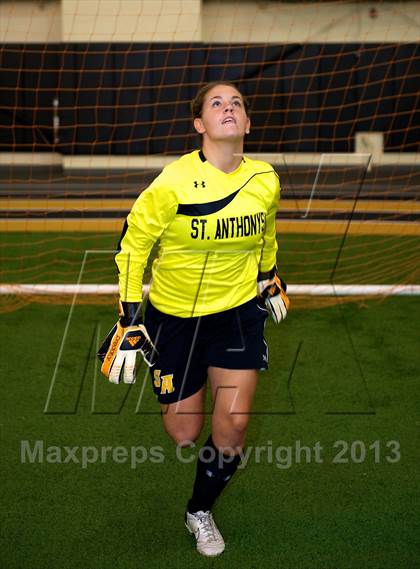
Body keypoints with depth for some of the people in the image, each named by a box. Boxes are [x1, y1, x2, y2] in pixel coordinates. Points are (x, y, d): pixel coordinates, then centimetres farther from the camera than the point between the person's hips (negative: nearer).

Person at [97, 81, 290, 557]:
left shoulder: (265, 180, -8)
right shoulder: (174, 182, -21)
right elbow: (133, 244, -11)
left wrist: (268, 277, 24)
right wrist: (129, 319, -13)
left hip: (240, 311, 3)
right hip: (175, 315, -3)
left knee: (233, 424, -4)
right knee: (184, 435, 4)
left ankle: (199, 513, 22)